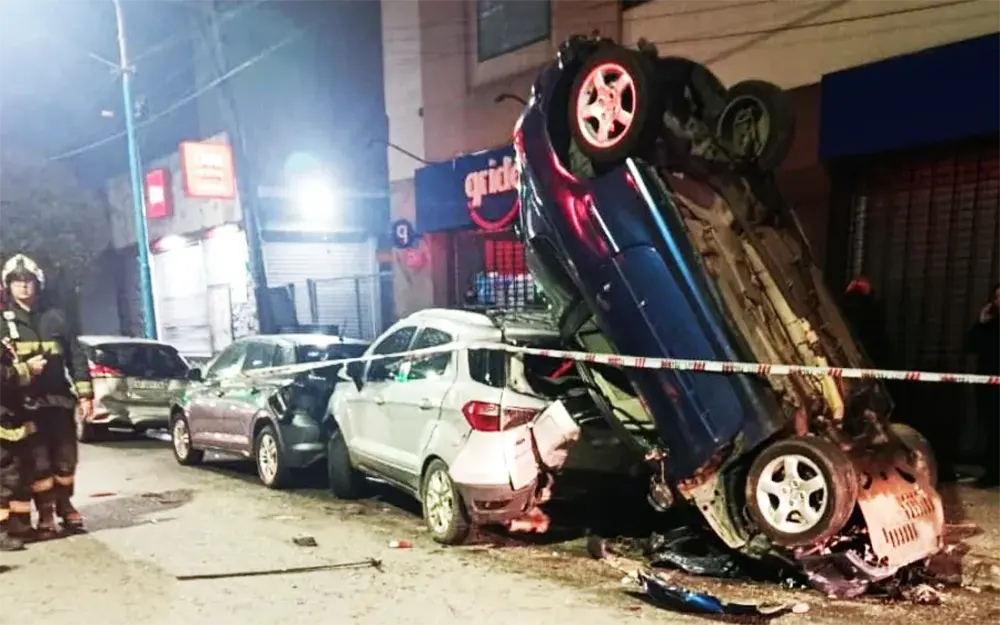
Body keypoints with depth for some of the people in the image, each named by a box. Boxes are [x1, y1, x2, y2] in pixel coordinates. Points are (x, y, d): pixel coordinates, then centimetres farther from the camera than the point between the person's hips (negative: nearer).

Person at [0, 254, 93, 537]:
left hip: (59, 399, 2)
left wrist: (84, 394, 2)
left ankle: (65, 506, 24)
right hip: (27, 404, -1)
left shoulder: (55, 317, 8)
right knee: (39, 462, 2)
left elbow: (76, 356, 7)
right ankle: (46, 513, 12)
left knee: (65, 458, 8)